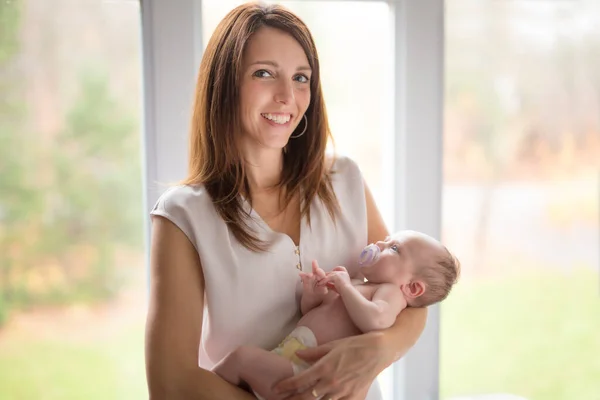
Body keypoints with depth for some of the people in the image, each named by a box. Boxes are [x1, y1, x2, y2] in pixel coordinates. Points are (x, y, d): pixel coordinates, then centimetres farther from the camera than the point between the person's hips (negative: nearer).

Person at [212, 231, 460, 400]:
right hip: (289, 357, 10)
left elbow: (374, 320, -26)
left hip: (306, 372, -10)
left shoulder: (391, 292, -2)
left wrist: (345, 287, -13)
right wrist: (312, 295, 7)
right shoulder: (356, 285, 25)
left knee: (242, 357, -23)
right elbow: (311, 314, 29)